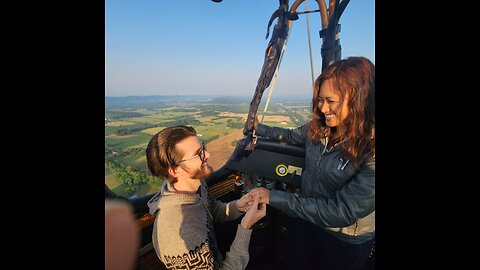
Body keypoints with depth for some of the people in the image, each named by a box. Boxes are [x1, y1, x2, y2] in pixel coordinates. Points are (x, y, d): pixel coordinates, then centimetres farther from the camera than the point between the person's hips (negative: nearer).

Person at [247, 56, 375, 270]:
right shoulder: (319, 128, -14)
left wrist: (274, 197, -31)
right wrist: (258, 128, 9)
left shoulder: (370, 152, -31)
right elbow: (291, 136, 7)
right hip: (305, 217, 4)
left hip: (344, 242, -4)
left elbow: (341, 212, -31)